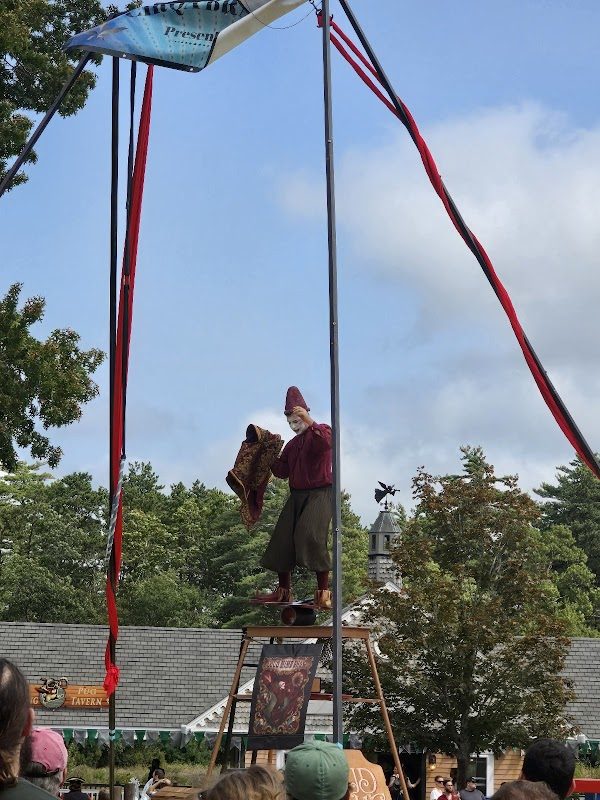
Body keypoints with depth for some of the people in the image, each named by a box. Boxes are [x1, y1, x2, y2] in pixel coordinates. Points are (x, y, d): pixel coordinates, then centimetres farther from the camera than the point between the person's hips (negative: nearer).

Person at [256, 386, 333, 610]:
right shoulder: (292, 444, 20)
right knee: (283, 540, 4)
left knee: (311, 536, -23)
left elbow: (327, 443, -26)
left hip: (319, 493, -8)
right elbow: (282, 471, 16)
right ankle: (283, 591, 14)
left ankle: (324, 591, -24)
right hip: (297, 496, 8)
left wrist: (310, 422, -37)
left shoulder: (321, 431, -1)